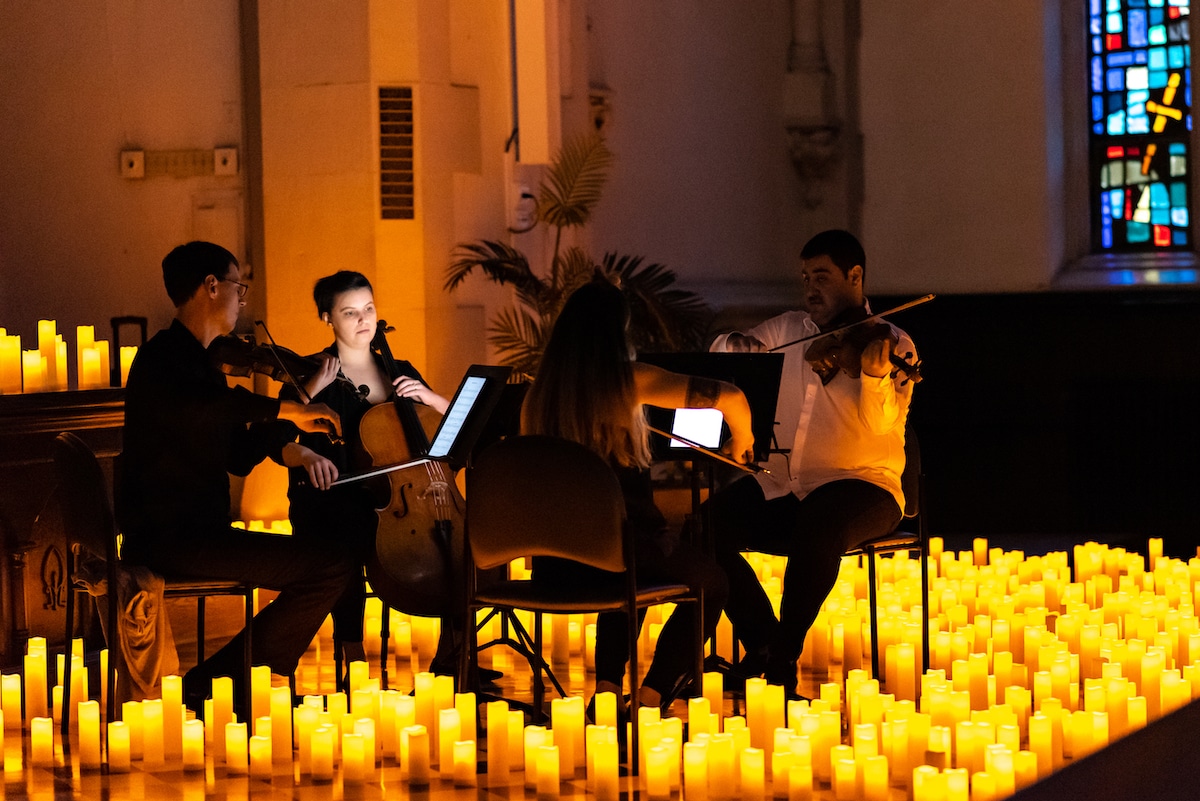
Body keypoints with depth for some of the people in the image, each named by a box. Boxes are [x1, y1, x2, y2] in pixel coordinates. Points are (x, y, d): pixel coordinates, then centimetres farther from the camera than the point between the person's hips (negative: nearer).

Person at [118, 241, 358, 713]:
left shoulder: (195, 360, 22)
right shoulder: (163, 357, -9)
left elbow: (240, 458, 23)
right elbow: (189, 406, -35)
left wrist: (288, 416, 10)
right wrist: (281, 407, -28)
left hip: (193, 529, 10)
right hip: (169, 537, -10)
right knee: (330, 568, -19)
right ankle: (218, 683, -11)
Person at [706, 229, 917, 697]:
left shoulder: (892, 344, 0)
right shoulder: (787, 330, 14)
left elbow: (880, 422, -16)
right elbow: (721, 356, 13)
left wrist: (875, 374, -37)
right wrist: (734, 345, -11)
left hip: (859, 486, -5)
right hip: (779, 487, 5)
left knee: (819, 524, -38)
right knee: (709, 525, -19)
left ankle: (784, 657, -23)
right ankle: (762, 643, -4)